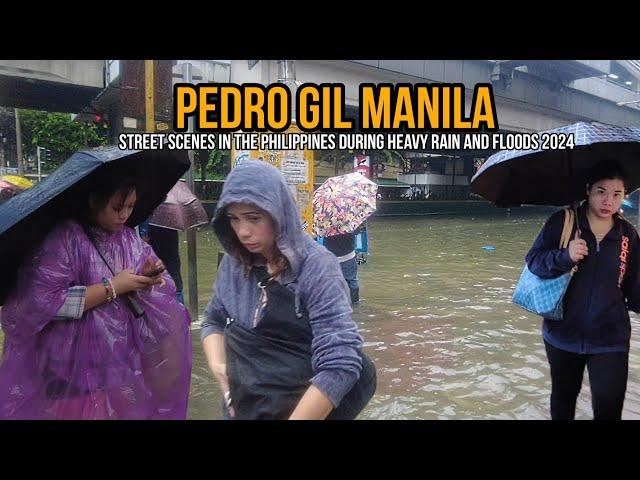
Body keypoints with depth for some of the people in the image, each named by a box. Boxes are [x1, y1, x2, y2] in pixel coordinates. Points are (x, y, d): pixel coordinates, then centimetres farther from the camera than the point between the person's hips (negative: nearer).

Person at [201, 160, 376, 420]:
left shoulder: (316, 269, -22)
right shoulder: (234, 262, -4)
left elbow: (339, 366, -27)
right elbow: (213, 321, 9)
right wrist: (216, 365, -8)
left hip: (302, 407, -5)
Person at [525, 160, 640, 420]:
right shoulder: (562, 222, -6)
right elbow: (533, 260, -11)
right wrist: (565, 257, -28)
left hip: (610, 338, 1)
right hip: (563, 333, 0)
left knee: (609, 408, -4)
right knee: (563, 399, 20)